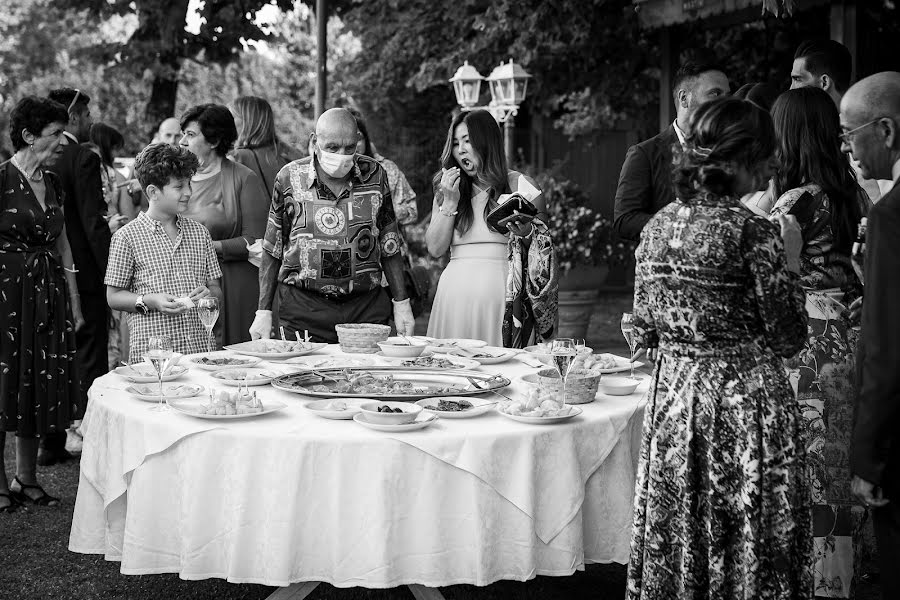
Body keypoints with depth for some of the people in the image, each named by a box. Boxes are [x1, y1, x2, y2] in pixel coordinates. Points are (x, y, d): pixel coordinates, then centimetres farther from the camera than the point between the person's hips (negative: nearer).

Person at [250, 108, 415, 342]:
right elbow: (272, 251, 3)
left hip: (367, 307, 2)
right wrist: (263, 311, 0)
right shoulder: (290, 178, -3)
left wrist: (401, 304, 5)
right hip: (303, 309, -1)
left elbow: (389, 245, 8)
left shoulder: (374, 175, 1)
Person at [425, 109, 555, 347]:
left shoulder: (518, 185, 5)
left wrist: (526, 234, -15)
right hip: (455, 295, 3)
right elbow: (435, 249, 5)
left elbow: (546, 245, 6)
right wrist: (450, 203, -2)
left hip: (500, 292, -2)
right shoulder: (446, 190, 14)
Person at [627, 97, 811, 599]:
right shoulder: (754, 232, -15)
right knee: (749, 552, 7)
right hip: (746, 404, -6)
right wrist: (791, 261, -1)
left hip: (672, 399, 6)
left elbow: (645, 335, 8)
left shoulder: (656, 227, 2)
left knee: (675, 548, 15)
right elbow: (788, 339, -10)